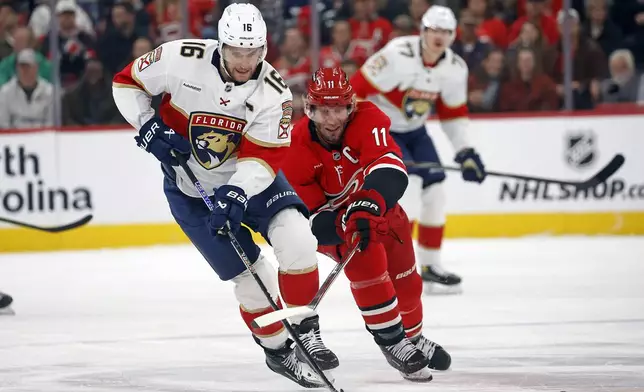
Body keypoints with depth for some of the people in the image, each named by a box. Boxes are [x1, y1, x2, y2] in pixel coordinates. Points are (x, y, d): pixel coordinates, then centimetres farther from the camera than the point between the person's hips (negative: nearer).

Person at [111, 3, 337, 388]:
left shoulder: (273, 92, -19)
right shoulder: (180, 59, -22)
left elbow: (263, 157, -22)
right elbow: (127, 83, -8)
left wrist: (235, 195, -36)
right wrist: (150, 127, -20)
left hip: (250, 178, 1)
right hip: (190, 187, -1)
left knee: (296, 237, -22)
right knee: (249, 272, -5)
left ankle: (306, 329, -4)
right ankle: (278, 350, 14)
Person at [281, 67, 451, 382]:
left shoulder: (367, 120, -28)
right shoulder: (297, 147, -28)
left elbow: (389, 167, -45)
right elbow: (311, 215, -25)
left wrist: (368, 207, -62)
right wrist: (346, 225, -45)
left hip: (376, 205, 3)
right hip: (328, 218, -3)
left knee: (405, 279, 8)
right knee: (366, 260, -30)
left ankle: (413, 336, 39)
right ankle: (392, 342, -18)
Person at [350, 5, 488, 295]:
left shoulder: (455, 69, -6)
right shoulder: (398, 56, -28)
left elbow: (454, 113, 7)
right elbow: (357, 89, -26)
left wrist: (465, 152, 1)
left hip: (414, 131, 7)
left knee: (435, 193, 3)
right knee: (409, 184, -23)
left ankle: (430, 265, 17)